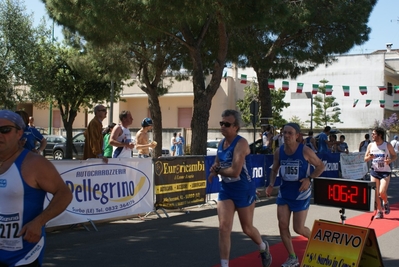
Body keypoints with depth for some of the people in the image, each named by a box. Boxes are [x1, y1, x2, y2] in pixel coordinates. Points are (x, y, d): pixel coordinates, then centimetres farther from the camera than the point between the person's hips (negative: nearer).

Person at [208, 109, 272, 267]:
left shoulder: (241, 143, -22)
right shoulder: (221, 143, 3)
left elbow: (235, 172, -31)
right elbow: (217, 164, 18)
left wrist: (218, 171, -13)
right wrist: (214, 171, -7)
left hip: (244, 190, -6)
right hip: (226, 189, 6)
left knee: (247, 228, 12)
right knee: (224, 228, -6)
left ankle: (264, 249, 44)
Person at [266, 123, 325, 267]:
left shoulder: (305, 151, -16)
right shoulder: (279, 152, -4)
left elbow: (320, 166, -6)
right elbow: (274, 169, 11)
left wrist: (309, 179, -20)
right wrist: (271, 185, -4)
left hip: (301, 193, -4)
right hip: (284, 192, 4)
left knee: (299, 228, 0)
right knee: (282, 225, -2)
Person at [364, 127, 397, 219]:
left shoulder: (387, 145, -6)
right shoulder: (370, 145, 2)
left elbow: (395, 156, 4)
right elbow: (365, 159, 7)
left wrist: (390, 160, -18)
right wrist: (369, 157, -17)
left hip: (385, 172, -3)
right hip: (374, 171, 3)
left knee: (382, 192, -15)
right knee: (376, 193, 1)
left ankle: (386, 203, 18)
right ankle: (379, 212, 14)